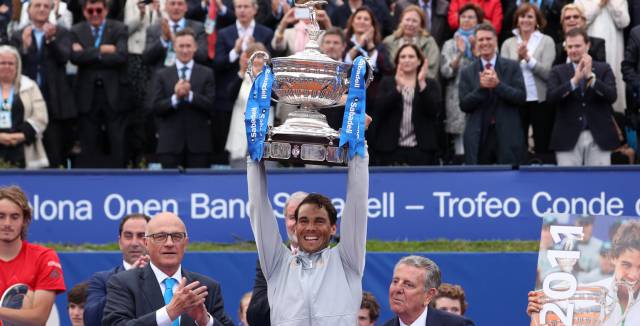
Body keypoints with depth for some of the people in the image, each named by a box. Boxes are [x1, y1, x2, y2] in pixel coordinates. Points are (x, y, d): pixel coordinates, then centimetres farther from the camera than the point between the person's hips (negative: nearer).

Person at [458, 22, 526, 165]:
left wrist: (498, 84, -15)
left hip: (507, 136, 0)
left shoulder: (512, 67, 6)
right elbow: (464, 105, 1)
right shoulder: (467, 72, 8)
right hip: (478, 137, 0)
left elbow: (521, 98, -3)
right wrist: (481, 87, -14)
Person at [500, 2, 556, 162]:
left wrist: (528, 58, -18)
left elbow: (548, 72, -9)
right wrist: (518, 58, -16)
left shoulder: (546, 41, 1)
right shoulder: (508, 44, 7)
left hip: (540, 101, -2)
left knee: (543, 147, 3)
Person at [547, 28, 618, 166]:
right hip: (568, 138, 0)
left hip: (598, 138, 0)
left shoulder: (603, 69, 9)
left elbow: (612, 96, -5)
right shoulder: (558, 72, 9)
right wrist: (574, 80, -17)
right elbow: (551, 98, -7)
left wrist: (591, 76, -16)